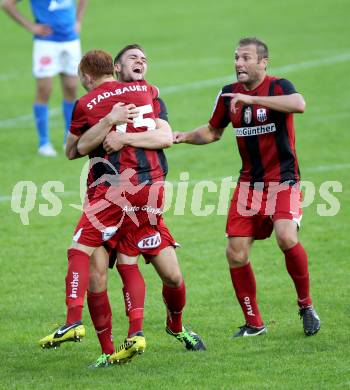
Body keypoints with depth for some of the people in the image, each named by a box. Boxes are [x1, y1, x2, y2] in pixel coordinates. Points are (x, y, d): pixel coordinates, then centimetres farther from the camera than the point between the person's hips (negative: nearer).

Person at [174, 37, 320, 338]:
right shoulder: (229, 94, 5)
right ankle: (254, 323, 12)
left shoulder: (279, 87, -12)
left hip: (283, 180, -5)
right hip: (249, 183, 5)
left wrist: (251, 99, -38)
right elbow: (213, 131, 21)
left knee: (287, 237, -27)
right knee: (236, 253, -3)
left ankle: (306, 306, -4)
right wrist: (185, 137, 2)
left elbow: (299, 104, -35)